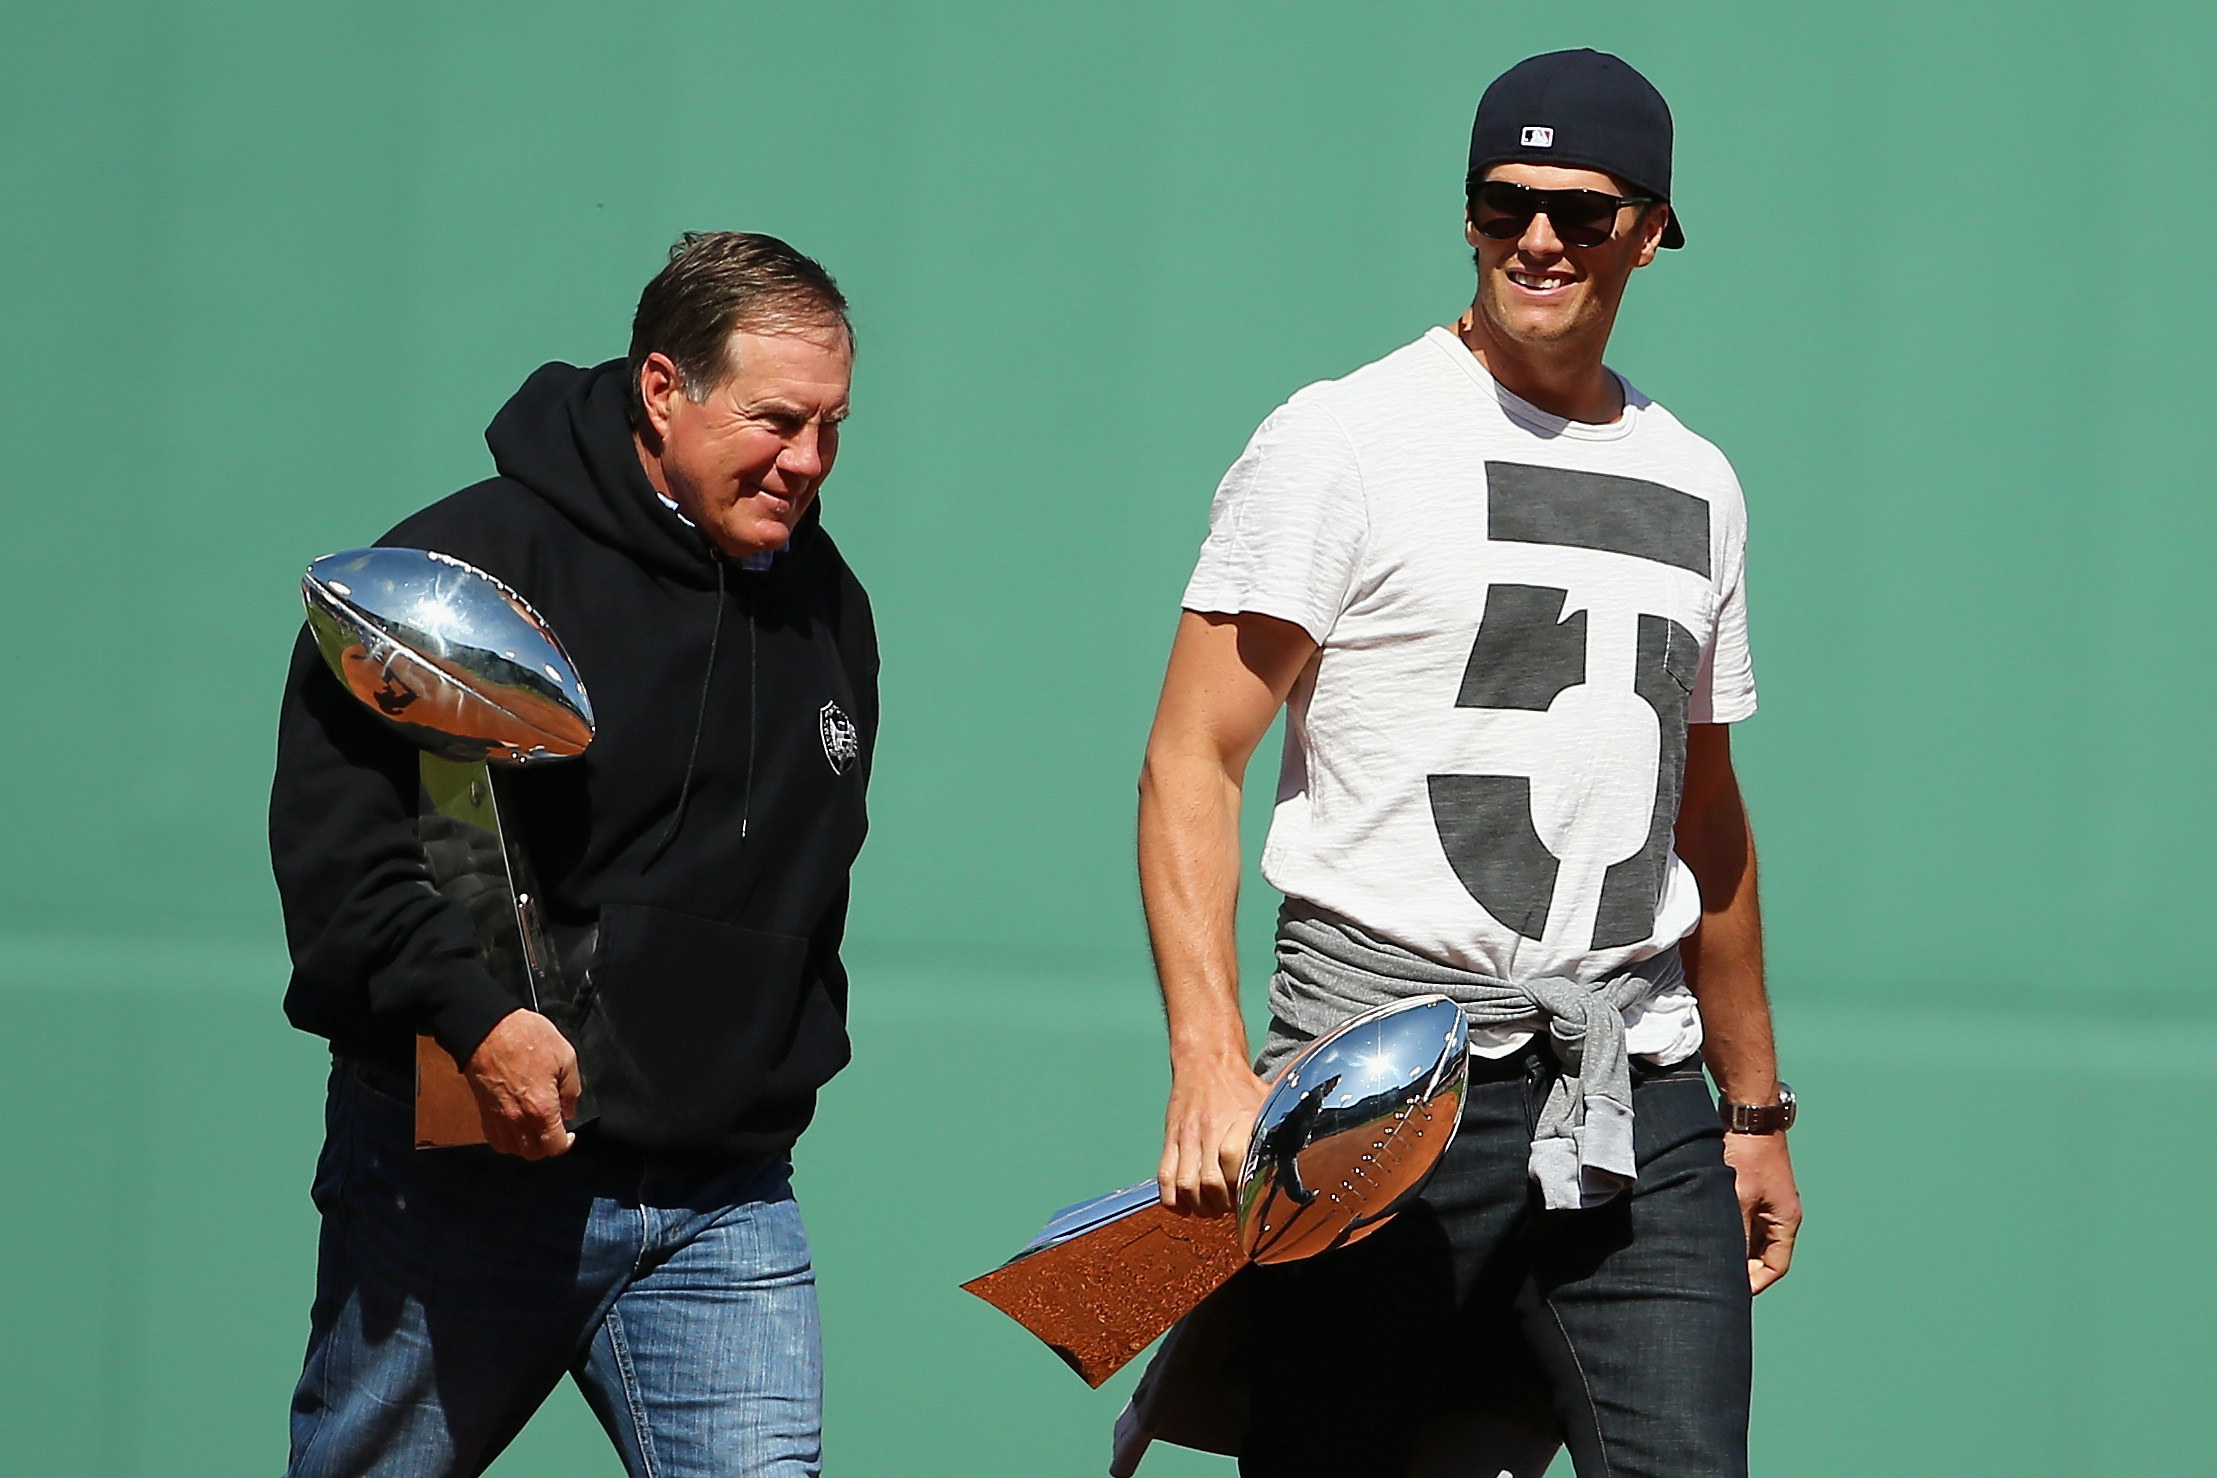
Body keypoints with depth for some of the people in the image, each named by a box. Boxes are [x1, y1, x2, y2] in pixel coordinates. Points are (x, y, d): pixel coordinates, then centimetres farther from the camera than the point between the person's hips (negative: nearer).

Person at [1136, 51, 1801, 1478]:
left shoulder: (1697, 490, 16)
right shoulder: (1344, 442, -2)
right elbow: (1192, 767, -6)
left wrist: (1758, 1105, 29)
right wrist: (1211, 1065, -19)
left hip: (1636, 1094, 4)